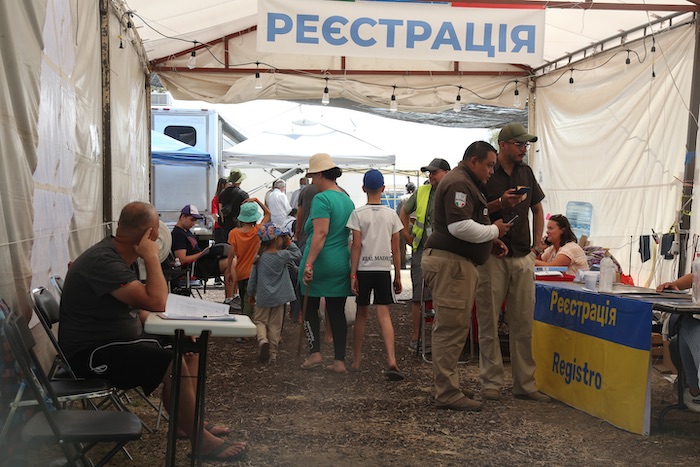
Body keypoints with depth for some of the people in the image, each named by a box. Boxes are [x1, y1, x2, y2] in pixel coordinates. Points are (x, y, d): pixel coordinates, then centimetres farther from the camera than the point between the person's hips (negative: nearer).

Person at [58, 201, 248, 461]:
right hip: (93, 354, -11)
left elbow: (138, 305, 16)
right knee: (174, 365, -24)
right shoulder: (103, 262, -25)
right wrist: (151, 257, -21)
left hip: (117, 339, 11)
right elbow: (156, 302, -32)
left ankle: (190, 422, 18)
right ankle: (201, 442, -8)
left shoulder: (116, 257, 9)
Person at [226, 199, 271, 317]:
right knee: (249, 303, -3)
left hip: (240, 273, 2)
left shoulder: (234, 233, -9)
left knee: (243, 302, 20)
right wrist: (256, 200, -6)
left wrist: (228, 272, 0)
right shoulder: (257, 231, -10)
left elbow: (231, 254, -9)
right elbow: (268, 213, 1)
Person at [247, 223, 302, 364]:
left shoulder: (259, 258, -5)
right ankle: (272, 354, 16)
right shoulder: (282, 255, -13)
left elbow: (253, 278, 2)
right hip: (279, 297, -1)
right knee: (275, 326, 10)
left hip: (263, 297, 1)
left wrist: (251, 294, 15)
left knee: (259, 321, 14)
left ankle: (263, 340, -14)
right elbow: (298, 254, 0)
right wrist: (289, 243, 1)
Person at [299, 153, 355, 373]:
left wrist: (309, 264, -25)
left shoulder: (321, 199, -12)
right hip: (341, 264, 6)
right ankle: (339, 361, 8)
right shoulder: (347, 199, 12)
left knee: (310, 308, 10)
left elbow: (320, 233, -22)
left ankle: (315, 352, 4)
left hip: (320, 263, -6)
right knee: (337, 312, 8)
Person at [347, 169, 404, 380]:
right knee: (384, 314, -2)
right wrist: (398, 276, 11)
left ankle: (356, 360, 21)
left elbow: (356, 245, -8)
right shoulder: (391, 214, 3)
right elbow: (395, 249, 4)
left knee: (361, 314, 11)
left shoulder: (358, 214, -3)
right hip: (384, 269, 1)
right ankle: (391, 361, -18)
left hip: (363, 268, -1)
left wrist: (353, 274, -5)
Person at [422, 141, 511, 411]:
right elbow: (460, 226, -25)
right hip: (450, 262, -12)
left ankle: (448, 386, 25)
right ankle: (448, 394, -6)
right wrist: (494, 230, -10)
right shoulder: (458, 184, -13)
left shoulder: (465, 183, 24)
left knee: (449, 328, 16)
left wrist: (490, 242, 17)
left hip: (455, 262, 12)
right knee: (452, 328, -9)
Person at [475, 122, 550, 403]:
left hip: (522, 257, 5)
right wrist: (500, 204, -19)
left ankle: (525, 383, 14)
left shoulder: (526, 172, 13)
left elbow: (538, 210, 22)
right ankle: (491, 383, 9)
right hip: (492, 256, -5)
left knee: (523, 324, 7)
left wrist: (537, 243, 12)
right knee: (489, 322, 1)